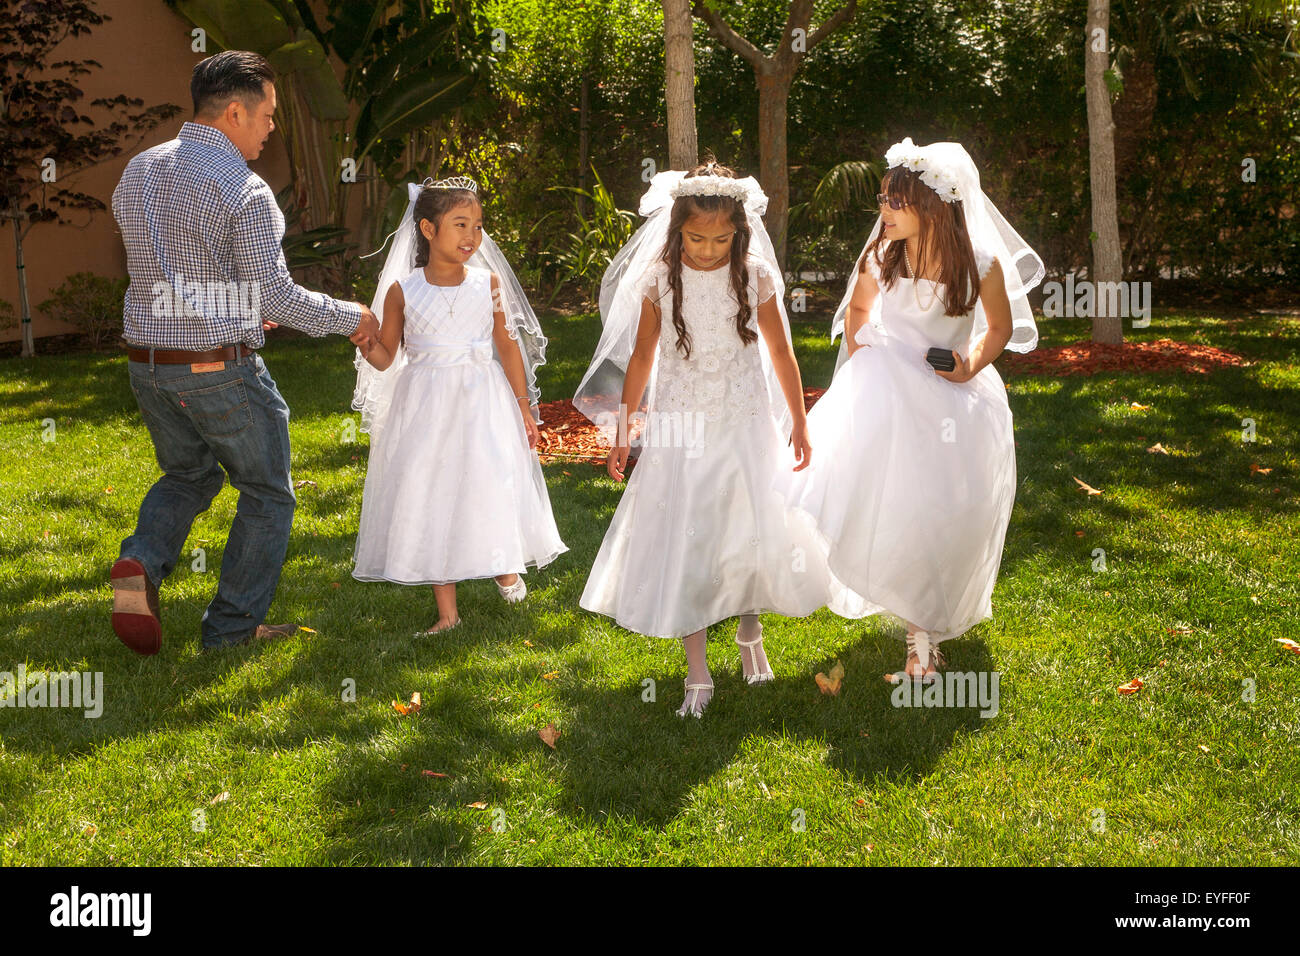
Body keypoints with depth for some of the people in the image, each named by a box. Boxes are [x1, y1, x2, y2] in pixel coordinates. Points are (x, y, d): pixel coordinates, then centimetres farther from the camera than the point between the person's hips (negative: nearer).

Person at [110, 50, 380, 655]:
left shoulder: (136, 173, 7)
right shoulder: (243, 190, -16)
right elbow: (277, 295, -16)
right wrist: (350, 317, -1)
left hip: (147, 363, 7)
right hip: (221, 371, -7)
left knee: (188, 474, 27)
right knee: (266, 494, 12)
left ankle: (142, 561, 1)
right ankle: (232, 627, 16)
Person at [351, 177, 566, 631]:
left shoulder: (488, 282, 1)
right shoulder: (403, 291, -1)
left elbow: (508, 344, 6)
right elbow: (385, 358, 5)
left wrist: (524, 406, 6)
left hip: (482, 404, 0)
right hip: (425, 407, 0)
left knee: (490, 489, -5)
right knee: (430, 501, 2)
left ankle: (504, 565, 31)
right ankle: (447, 612, 15)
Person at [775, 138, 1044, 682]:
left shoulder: (982, 265, -13)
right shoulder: (882, 255, -7)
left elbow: (1001, 327, 4)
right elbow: (858, 307, 14)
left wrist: (972, 367, -11)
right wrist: (856, 364, 6)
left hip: (950, 392, -1)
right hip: (883, 386, 1)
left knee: (940, 516, 1)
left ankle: (924, 632, 22)